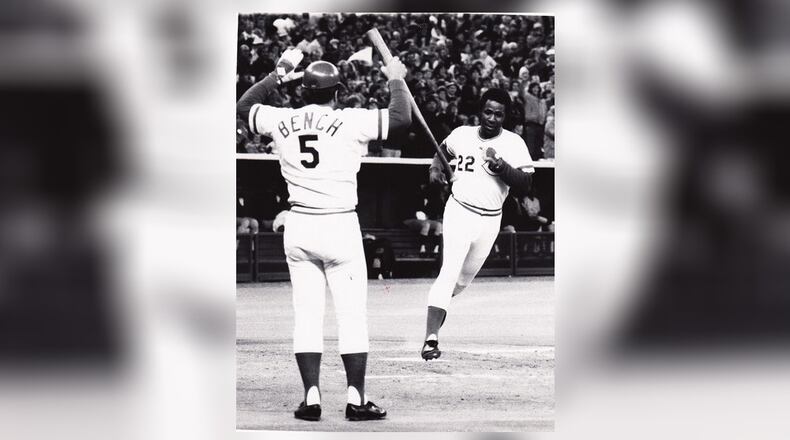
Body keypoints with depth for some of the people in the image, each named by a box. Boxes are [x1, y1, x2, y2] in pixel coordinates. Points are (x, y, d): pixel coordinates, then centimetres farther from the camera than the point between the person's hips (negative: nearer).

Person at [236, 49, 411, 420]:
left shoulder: (282, 121, 3)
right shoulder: (350, 121, -9)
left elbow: (244, 106, 21)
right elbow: (401, 118, -12)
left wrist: (279, 73, 28)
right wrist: (396, 80, 4)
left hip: (298, 227, 4)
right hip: (340, 225, -4)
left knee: (306, 313, 8)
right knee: (352, 315, 2)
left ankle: (311, 398, 5)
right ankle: (356, 399, 1)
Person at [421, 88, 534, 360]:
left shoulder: (514, 144, -5)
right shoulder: (461, 135, 1)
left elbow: (525, 184, -13)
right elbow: (443, 150, 23)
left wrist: (500, 165, -26)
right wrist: (435, 167, 3)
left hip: (490, 220, 2)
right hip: (459, 212, -2)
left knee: (466, 275, 19)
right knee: (450, 271, -19)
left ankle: (440, 301, 51)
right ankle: (431, 338, -26)